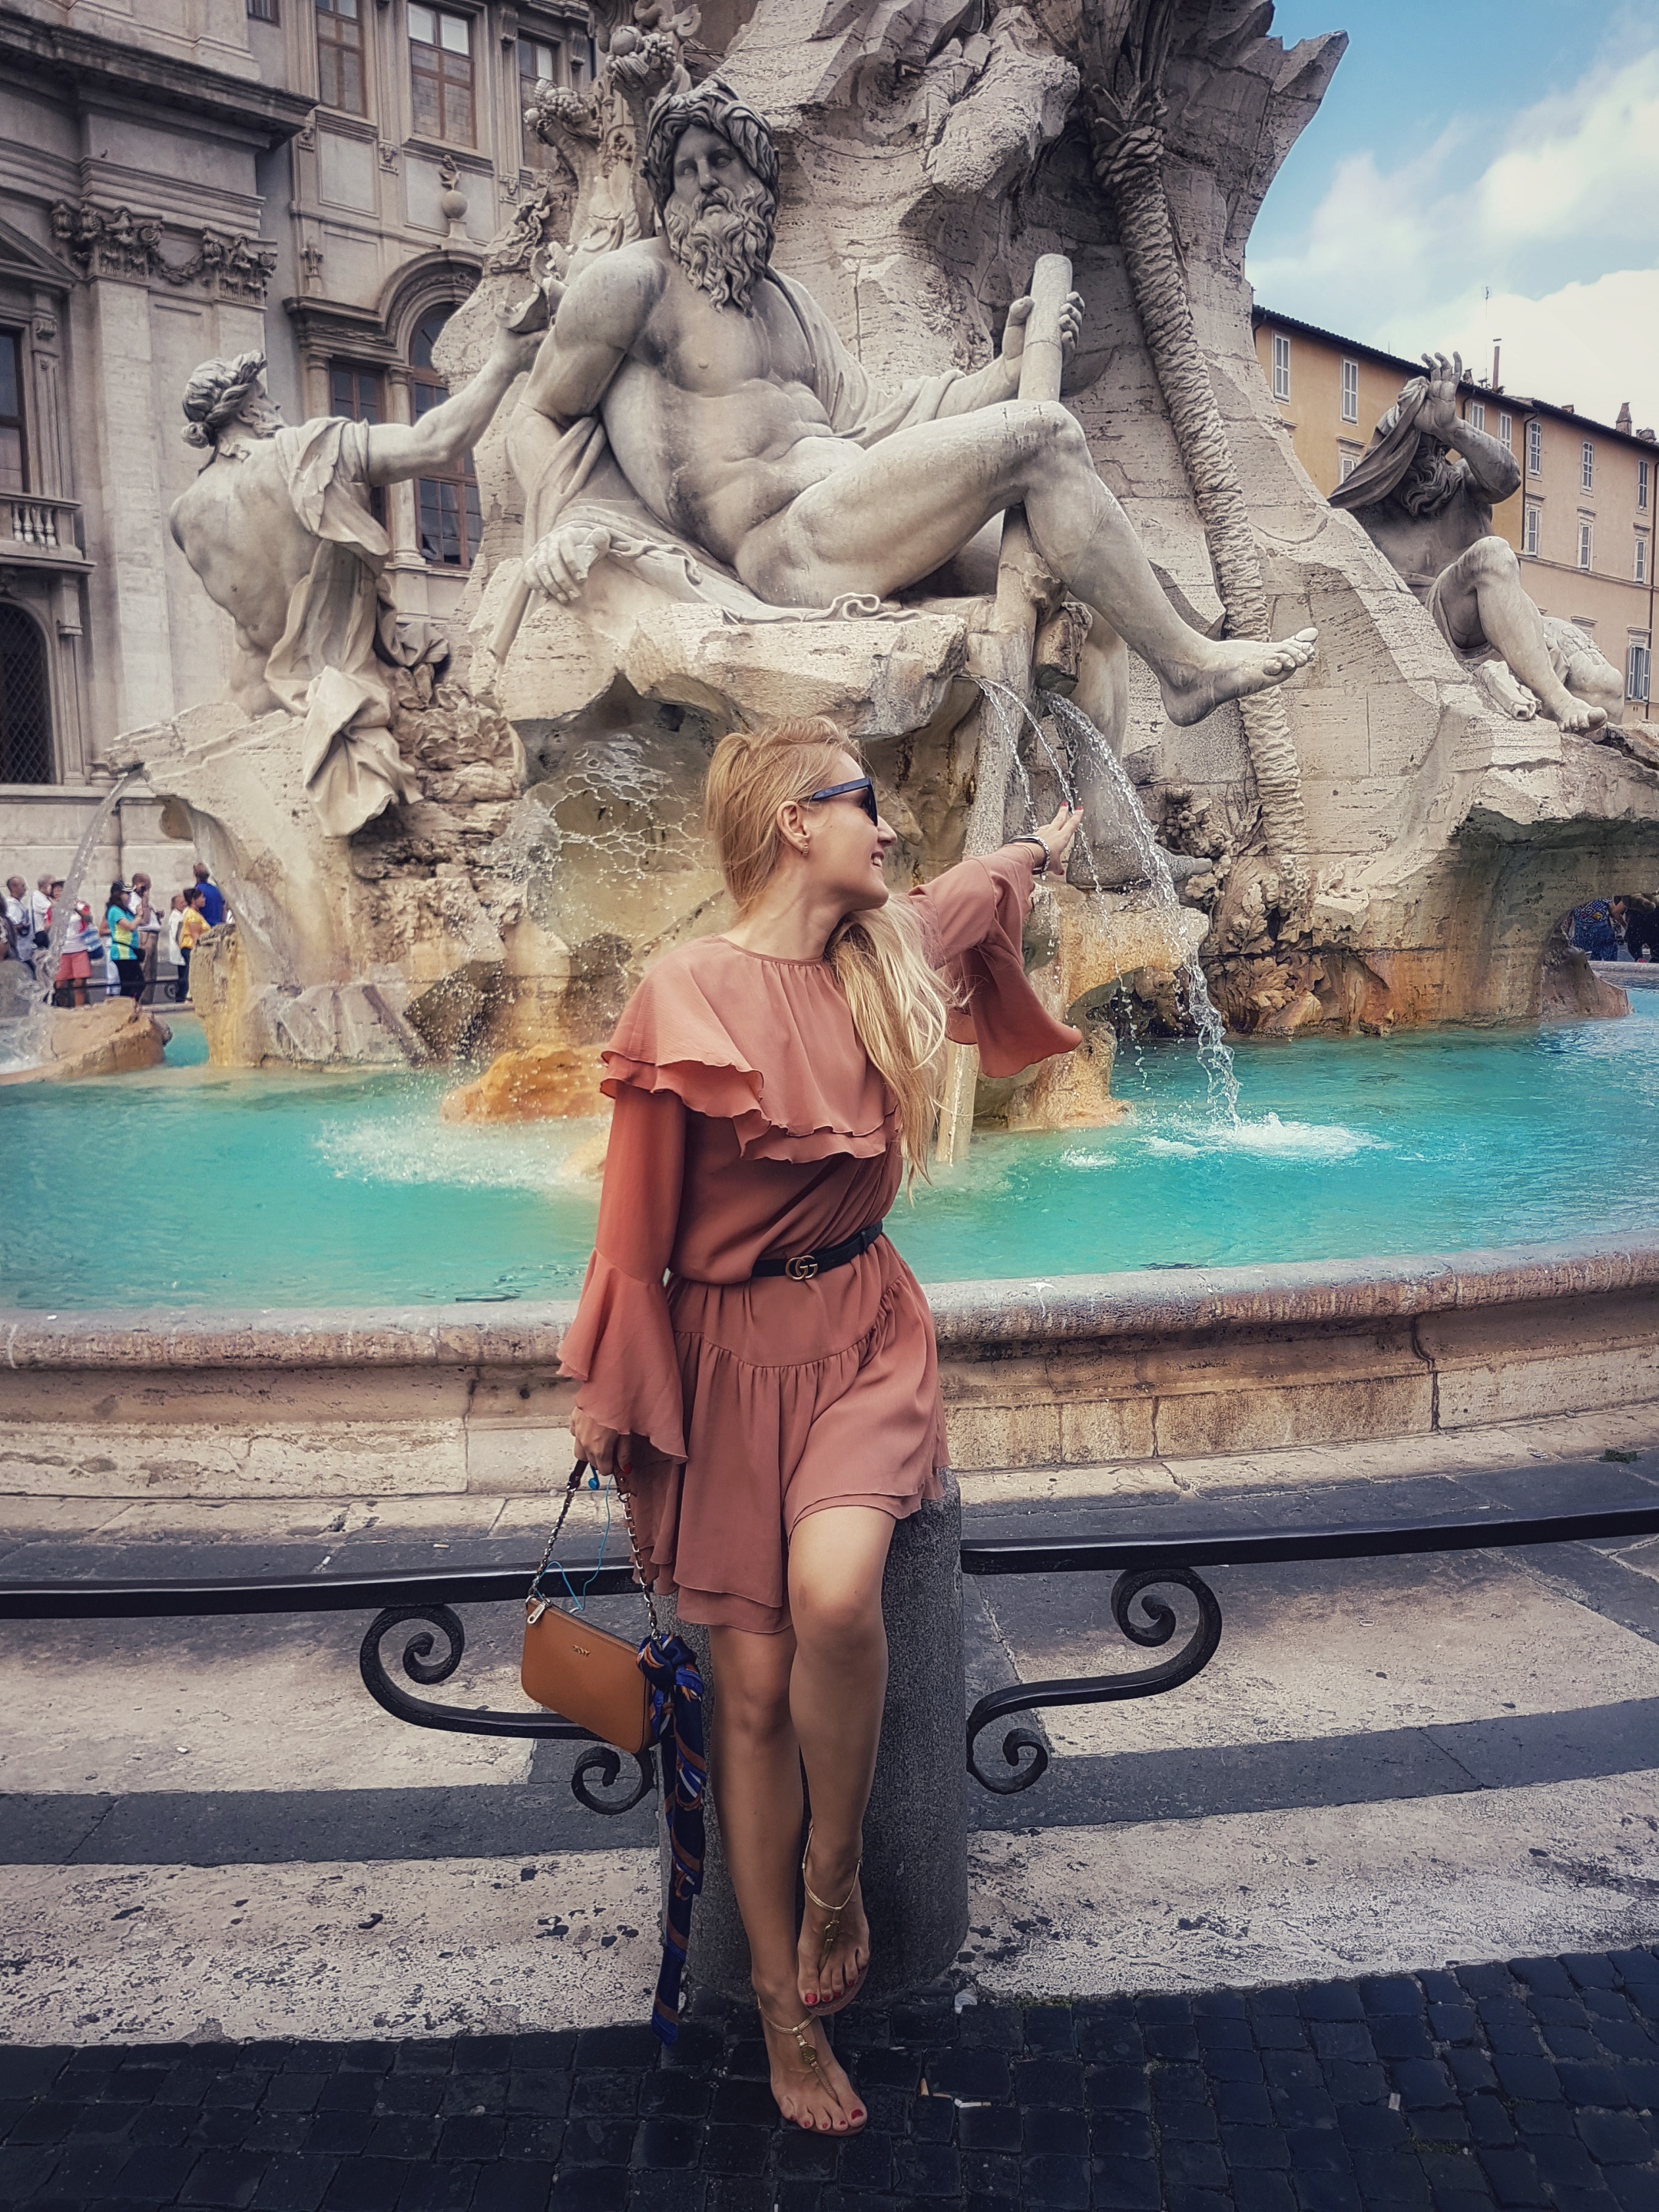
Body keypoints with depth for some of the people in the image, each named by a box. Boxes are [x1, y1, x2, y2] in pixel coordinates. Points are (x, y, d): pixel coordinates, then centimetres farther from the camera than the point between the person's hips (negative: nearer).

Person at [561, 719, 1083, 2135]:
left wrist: (1048, 848, 48)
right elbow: (641, 1224, -6)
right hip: (735, 1351, -3)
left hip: (865, 1332, 3)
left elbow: (974, 893, 30)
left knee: (832, 1594, -25)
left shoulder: (895, 949, 3)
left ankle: (837, 1877, 5)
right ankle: (787, 2009, 22)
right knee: (753, 1685, 2)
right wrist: (624, 1417, -2)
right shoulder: (687, 994, -13)